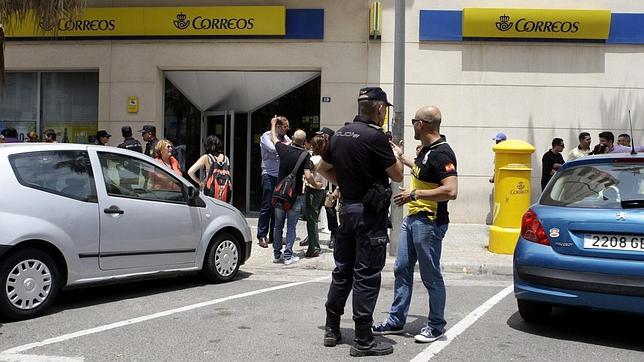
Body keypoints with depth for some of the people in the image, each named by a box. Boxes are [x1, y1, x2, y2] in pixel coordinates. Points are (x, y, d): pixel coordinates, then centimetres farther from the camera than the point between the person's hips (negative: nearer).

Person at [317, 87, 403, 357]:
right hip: (370, 212, -7)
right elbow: (397, 175, -9)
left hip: (347, 208, 8)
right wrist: (396, 155, 9)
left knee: (342, 270, 15)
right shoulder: (375, 136, -16)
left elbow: (322, 168, 19)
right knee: (366, 276, -3)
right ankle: (363, 341, 2)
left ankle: (332, 329, 23)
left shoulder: (340, 134, 8)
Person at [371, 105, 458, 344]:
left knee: (431, 276, 2)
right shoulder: (426, 150, 12)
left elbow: (451, 191, -28)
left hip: (429, 223, -10)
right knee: (402, 270, 13)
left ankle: (436, 326, 16)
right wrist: (402, 158, 35)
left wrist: (414, 194, -23)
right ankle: (396, 320, 23)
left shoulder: (441, 153, -19)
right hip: (412, 218, 10)